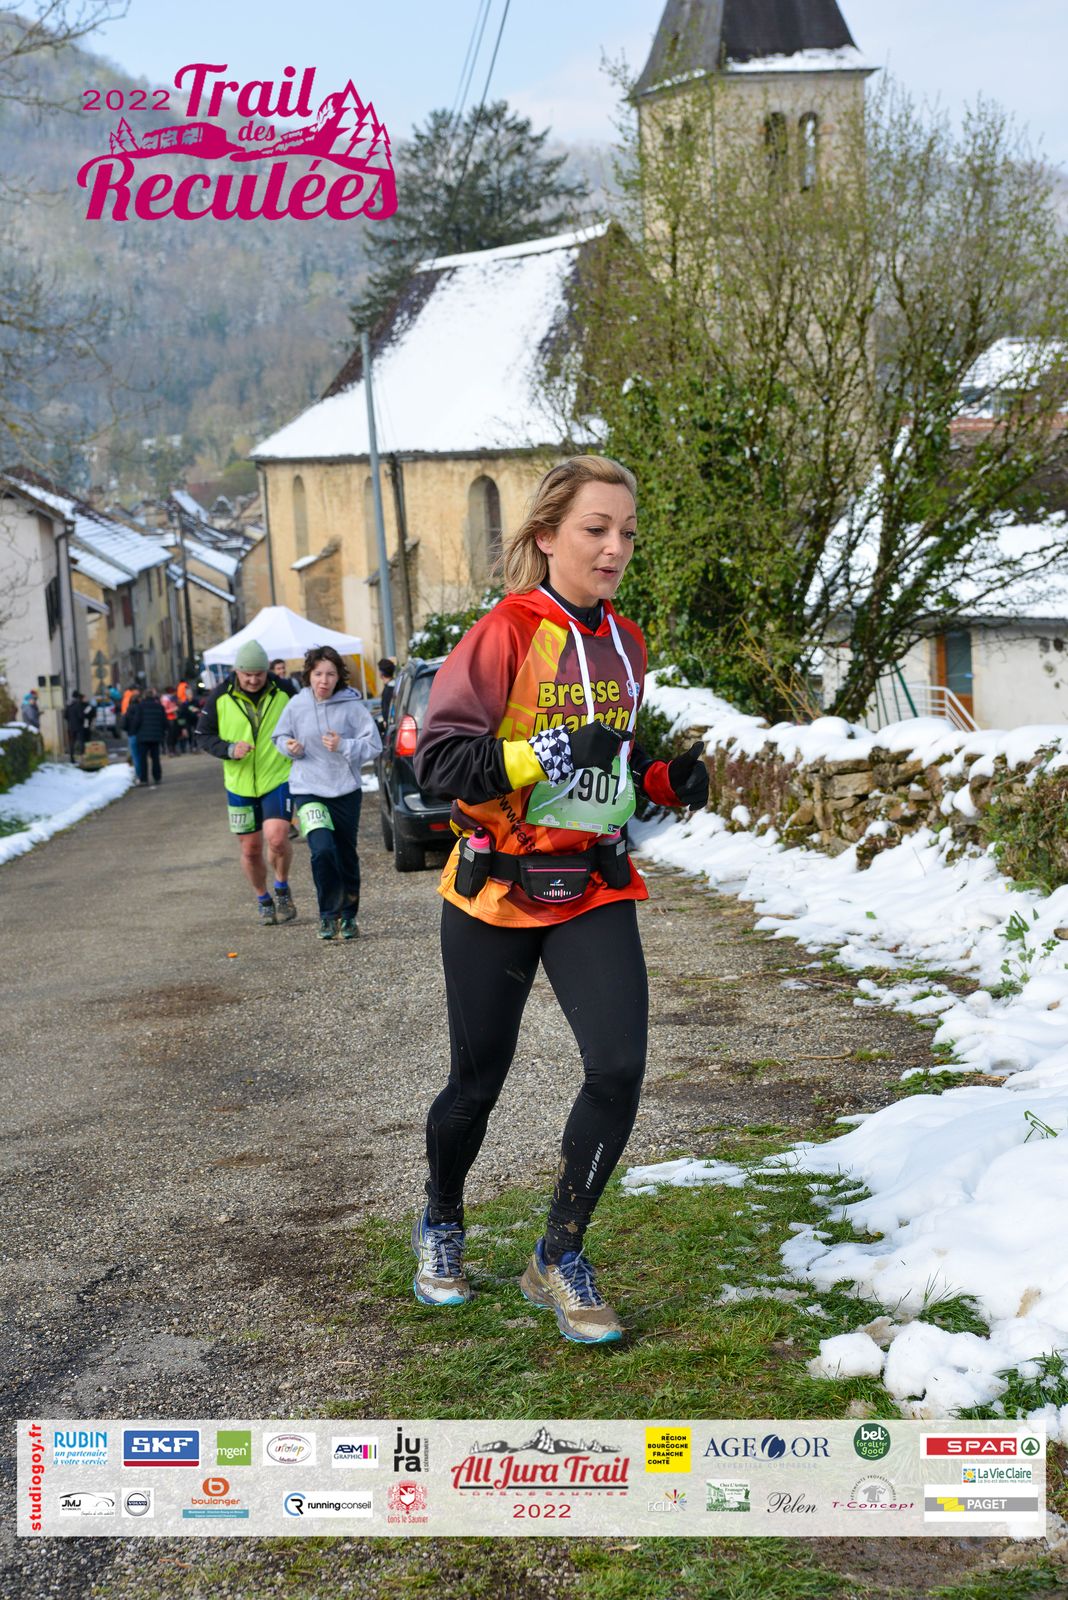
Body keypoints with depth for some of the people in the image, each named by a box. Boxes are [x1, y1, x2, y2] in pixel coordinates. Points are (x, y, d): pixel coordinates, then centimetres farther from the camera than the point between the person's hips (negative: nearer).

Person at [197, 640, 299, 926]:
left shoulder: (283, 692, -6)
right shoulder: (220, 697, -6)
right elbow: (203, 736, 0)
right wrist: (229, 749, -16)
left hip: (278, 779, -2)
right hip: (240, 784, 2)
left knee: (276, 838, -21)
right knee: (251, 850, 9)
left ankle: (282, 888, 6)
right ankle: (263, 900, 32)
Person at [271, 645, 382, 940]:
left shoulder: (352, 705, -7)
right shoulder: (296, 706, -3)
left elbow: (373, 745, -7)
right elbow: (280, 737, 13)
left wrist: (343, 746, -21)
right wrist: (290, 747, -8)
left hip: (346, 791, 1)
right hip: (308, 791, -1)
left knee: (346, 855, 11)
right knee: (322, 850, -20)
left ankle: (349, 915, 29)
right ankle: (328, 913, -2)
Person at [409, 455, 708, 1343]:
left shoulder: (625, 642, 7)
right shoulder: (506, 633, -12)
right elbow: (437, 756, -18)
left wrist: (673, 776, 3)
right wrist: (545, 751, -29)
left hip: (594, 887, 4)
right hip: (497, 887, -4)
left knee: (620, 1066, -13)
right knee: (479, 1079, 9)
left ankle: (560, 1258, 5)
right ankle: (441, 1226, 39)